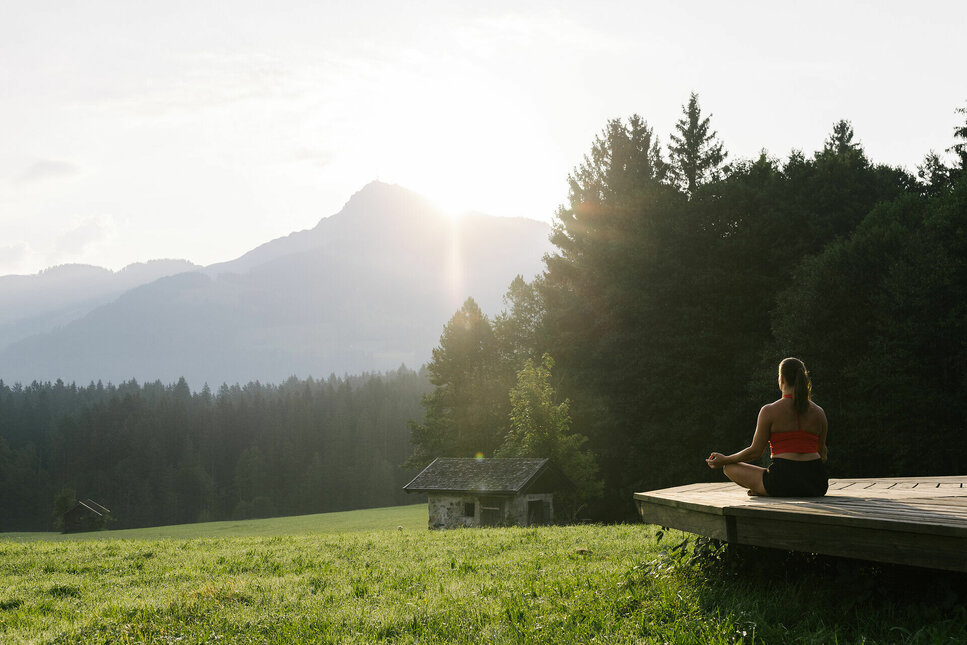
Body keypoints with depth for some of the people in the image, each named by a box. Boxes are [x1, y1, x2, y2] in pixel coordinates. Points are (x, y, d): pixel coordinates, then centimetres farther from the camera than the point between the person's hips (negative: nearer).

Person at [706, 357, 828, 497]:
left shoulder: (770, 411, -5)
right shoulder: (818, 412, 7)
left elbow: (755, 452, -2)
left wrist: (724, 460, 13)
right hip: (816, 487, 5)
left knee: (729, 467, 13)